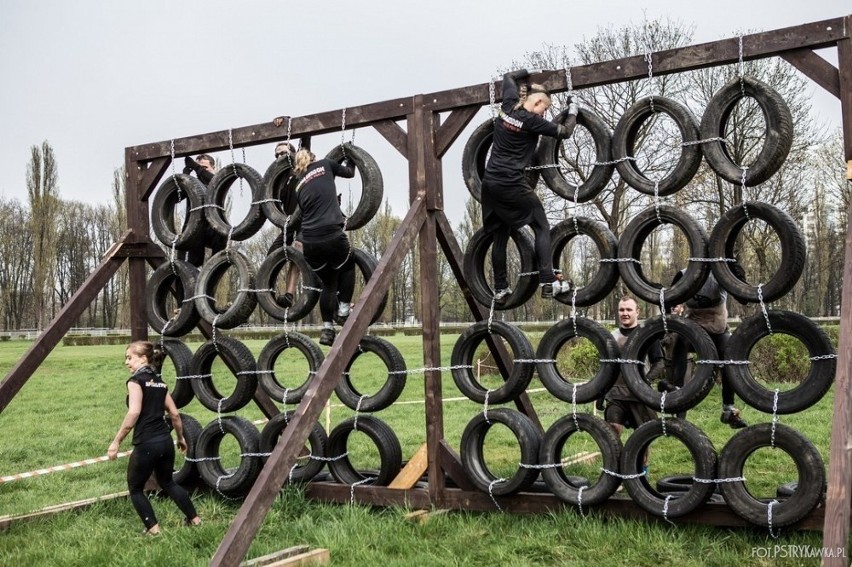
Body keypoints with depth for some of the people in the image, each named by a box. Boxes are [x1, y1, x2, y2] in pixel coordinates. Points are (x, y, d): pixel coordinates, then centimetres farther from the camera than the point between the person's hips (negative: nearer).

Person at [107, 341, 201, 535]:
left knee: (135, 489, 14)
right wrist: (181, 437, 28)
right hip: (165, 441, 7)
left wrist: (116, 441, -17)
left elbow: (134, 412, -21)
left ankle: (153, 529, 10)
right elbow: (174, 414, 15)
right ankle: (194, 519, 30)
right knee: (167, 482, 27)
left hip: (146, 444, -7)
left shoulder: (135, 380, -7)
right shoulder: (159, 382, 14)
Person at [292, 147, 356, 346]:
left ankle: (327, 329, 17)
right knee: (347, 265, 28)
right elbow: (349, 173, 25)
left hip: (309, 241, 4)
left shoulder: (299, 186, 21)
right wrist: (347, 158, 44)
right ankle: (344, 307, 19)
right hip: (332, 234, -4)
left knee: (328, 283, 22)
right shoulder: (325, 165, 10)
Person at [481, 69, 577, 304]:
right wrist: (573, 112, 14)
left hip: (490, 181, 7)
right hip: (512, 184, -7)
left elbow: (508, 77, 26)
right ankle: (548, 282, -3)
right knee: (542, 227, 4)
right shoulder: (532, 121, -11)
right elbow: (564, 132, -2)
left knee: (499, 235, 14)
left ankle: (500, 289, 17)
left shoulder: (508, 105, 6)